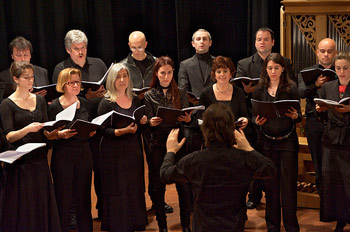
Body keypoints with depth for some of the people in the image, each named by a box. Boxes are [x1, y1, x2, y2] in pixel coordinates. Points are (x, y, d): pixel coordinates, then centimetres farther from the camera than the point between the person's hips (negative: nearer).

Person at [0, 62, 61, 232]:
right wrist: (28, 129, -27)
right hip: (19, 163, -4)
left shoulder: (40, 100, 11)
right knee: (21, 209, 1)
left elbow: (45, 133, 11)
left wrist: (56, 132, -10)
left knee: (41, 205, 7)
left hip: (39, 160, 4)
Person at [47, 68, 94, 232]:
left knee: (84, 198, 8)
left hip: (84, 154, 4)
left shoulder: (84, 103, 9)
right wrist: (61, 134, -23)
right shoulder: (54, 106, -6)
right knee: (63, 200, -1)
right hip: (63, 155, -4)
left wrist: (91, 132, -3)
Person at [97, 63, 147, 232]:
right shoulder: (106, 103, -6)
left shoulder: (135, 100, 11)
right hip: (114, 153, -5)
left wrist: (143, 122, -1)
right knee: (117, 192, -3)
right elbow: (103, 130, -11)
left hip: (134, 151, 5)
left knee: (135, 189, 6)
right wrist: (122, 131, -25)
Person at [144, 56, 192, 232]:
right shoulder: (149, 95, 5)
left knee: (183, 184, -1)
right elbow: (148, 122, 3)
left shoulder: (181, 94, 8)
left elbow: (187, 118, 7)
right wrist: (151, 122, -19)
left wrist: (188, 119, -16)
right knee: (159, 185, 4)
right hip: (158, 144, 0)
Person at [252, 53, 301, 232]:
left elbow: (299, 115, 0)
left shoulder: (291, 88, 0)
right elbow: (254, 115, 7)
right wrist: (257, 121, -15)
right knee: (270, 185, 7)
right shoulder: (259, 90, 4)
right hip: (267, 141, 2)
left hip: (288, 141, -2)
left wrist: (295, 116, -22)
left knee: (288, 185, 0)